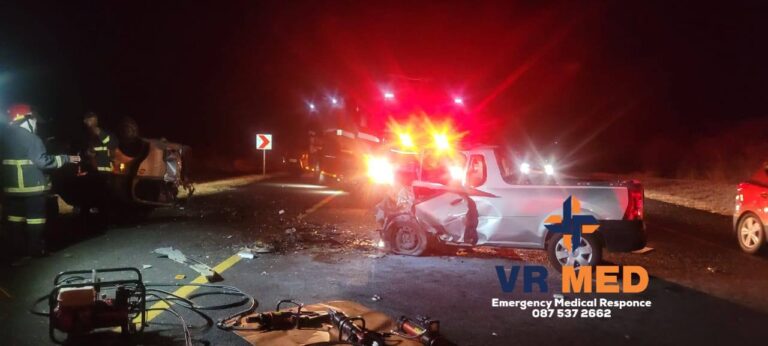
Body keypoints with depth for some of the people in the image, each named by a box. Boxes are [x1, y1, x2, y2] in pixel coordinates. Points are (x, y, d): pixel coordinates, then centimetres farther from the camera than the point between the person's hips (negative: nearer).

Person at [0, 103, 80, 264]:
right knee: (35, 219, 2)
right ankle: (35, 250, 6)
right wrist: (66, 159, -15)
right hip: (33, 186, -7)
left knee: (14, 218, 12)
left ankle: (17, 251, 18)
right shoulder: (30, 138, -16)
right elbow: (43, 161, -21)